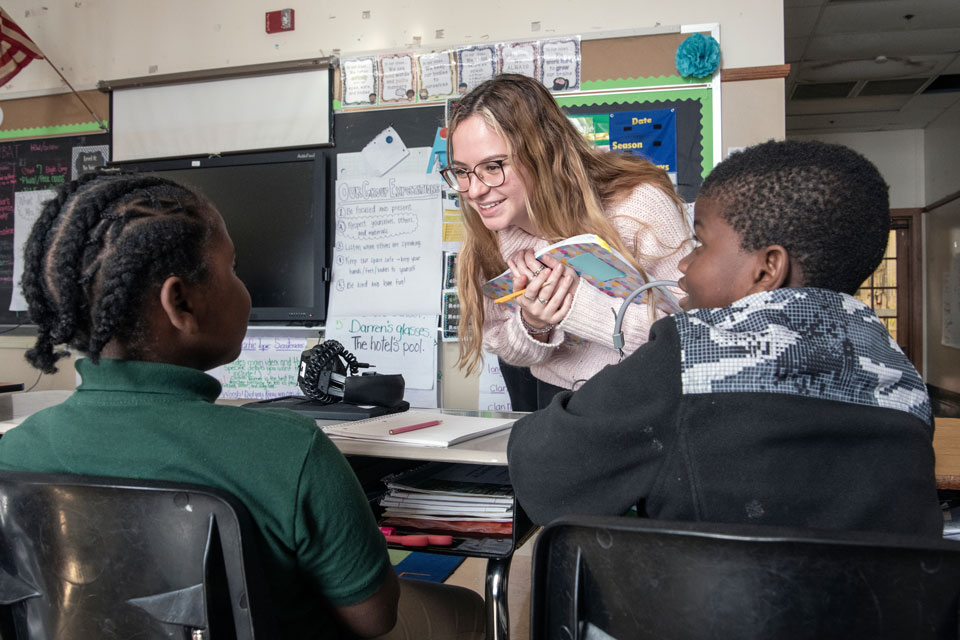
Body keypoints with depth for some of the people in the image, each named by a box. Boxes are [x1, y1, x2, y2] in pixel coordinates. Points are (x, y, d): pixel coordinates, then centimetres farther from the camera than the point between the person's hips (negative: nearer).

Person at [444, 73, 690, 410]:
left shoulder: (639, 206, -25)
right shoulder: (490, 233, -12)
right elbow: (500, 343, -1)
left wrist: (577, 300, -35)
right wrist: (532, 326, -25)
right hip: (550, 388, 5)